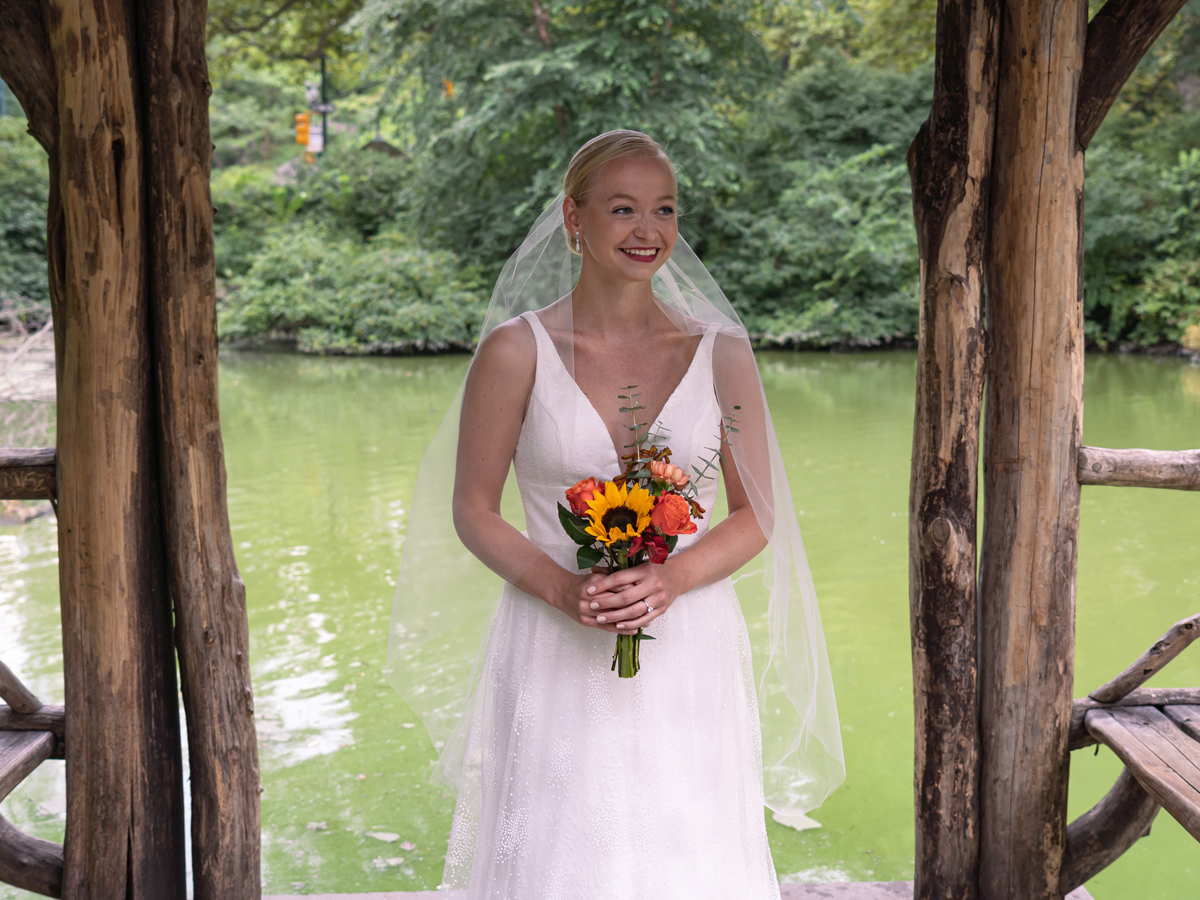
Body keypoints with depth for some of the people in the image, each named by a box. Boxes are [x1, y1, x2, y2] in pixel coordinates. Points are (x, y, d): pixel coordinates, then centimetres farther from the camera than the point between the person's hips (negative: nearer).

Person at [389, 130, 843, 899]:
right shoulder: (517, 349, -3)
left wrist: (670, 578, -12)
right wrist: (561, 589, -16)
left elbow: (757, 515, 5)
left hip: (691, 656, 2)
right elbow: (474, 512, 0)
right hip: (558, 658, -1)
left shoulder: (721, 352, 3)